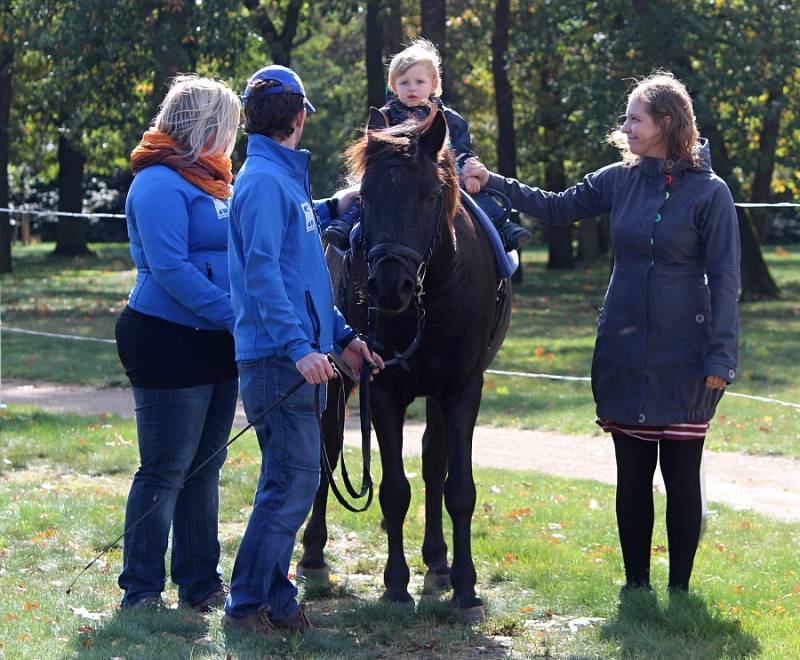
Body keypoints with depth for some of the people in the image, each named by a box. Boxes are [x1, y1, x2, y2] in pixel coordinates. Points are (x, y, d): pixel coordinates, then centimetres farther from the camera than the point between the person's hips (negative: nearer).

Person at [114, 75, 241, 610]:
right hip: (169, 342, -9)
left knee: (204, 467, 13)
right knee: (165, 470, -5)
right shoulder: (161, 183, -14)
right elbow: (171, 269, -21)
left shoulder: (210, 180, 16)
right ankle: (141, 592, 2)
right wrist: (236, 317, -24)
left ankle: (200, 584, 20)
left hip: (216, 344, 9)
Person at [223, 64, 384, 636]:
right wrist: (300, 346, -29)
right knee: (293, 480, -9)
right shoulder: (265, 181, -12)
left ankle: (275, 597, 20)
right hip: (279, 355, -10)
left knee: (293, 479, 13)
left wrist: (342, 335, 22)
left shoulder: (288, 177, 17)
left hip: (304, 355, 10)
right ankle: (247, 605, -3)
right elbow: (262, 271, -22)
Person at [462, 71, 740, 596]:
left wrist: (720, 358, -13)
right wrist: (493, 182, 7)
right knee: (632, 474, 10)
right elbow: (556, 208, 16)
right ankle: (636, 582, 19)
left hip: (683, 356, -4)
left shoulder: (710, 193, -8)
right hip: (624, 352, 5)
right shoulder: (620, 180, 5)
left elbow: (724, 279, -8)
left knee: (682, 475, 2)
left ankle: (680, 587, 12)